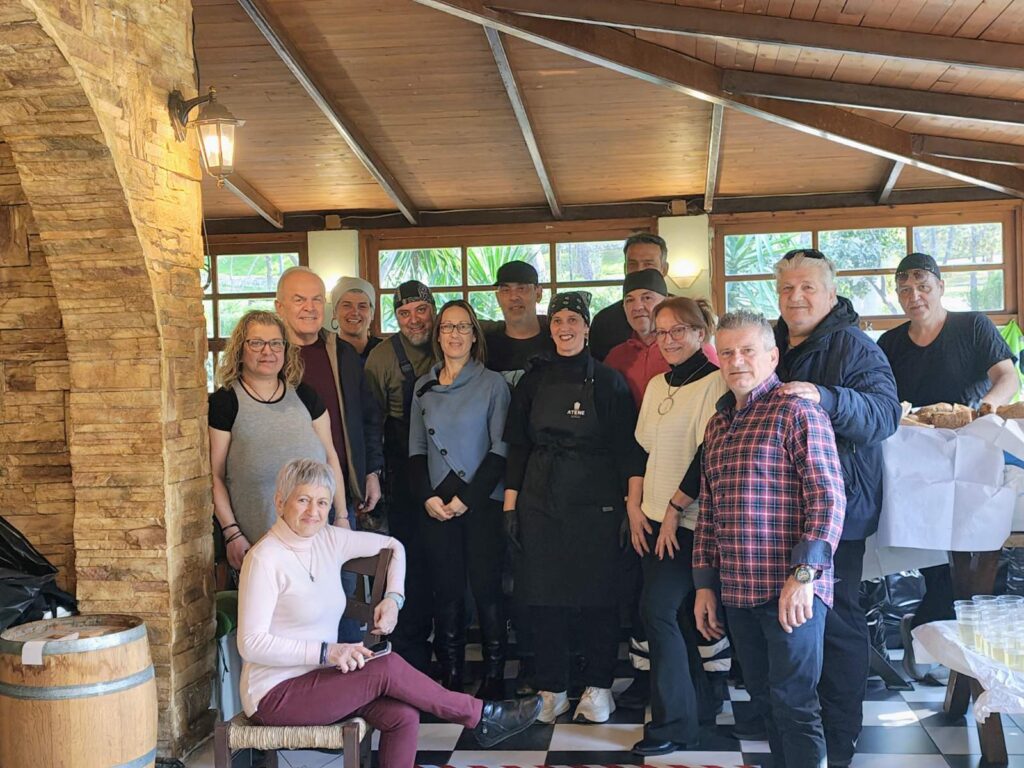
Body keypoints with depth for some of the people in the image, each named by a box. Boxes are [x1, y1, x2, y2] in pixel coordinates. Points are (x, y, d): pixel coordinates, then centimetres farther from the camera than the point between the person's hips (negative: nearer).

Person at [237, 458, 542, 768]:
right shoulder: (265, 559, -16)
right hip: (275, 696, -6)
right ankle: (481, 716, -3)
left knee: (402, 716, -18)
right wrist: (327, 651, -25)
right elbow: (251, 644, -20)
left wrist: (393, 598, 0)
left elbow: (393, 546, 16)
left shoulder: (328, 539, 3)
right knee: (388, 667, -20)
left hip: (318, 679, 6)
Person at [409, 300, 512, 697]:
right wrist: (428, 496, -2)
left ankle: (494, 678, 11)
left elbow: (500, 448, -6)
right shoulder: (424, 386, 11)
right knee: (446, 591, 6)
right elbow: (416, 448, 12)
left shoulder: (492, 383, -2)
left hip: (482, 501, -3)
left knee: (486, 589, 0)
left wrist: (467, 497, -11)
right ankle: (450, 677, 15)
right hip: (437, 505, 3)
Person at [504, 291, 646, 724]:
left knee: (597, 596, 2)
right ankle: (552, 690, 16)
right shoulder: (534, 381, 9)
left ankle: (598, 688, 16)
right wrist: (510, 504, 6)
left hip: (594, 504, -3)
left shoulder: (608, 381, 0)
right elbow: (517, 446, 10)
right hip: (540, 502, 3)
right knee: (544, 597, 4)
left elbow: (628, 449, -4)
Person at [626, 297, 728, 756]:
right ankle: (700, 701, 26)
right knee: (679, 615, 12)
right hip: (653, 519, 7)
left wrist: (675, 507, -15)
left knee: (658, 609, -11)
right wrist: (634, 503, 7)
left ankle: (673, 724, 0)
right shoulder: (656, 385, 13)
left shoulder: (714, 383, -11)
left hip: (689, 520, -7)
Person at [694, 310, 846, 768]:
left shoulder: (797, 411, -6)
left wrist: (804, 574, -19)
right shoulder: (718, 425, 17)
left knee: (793, 702, -2)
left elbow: (829, 498, -13)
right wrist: (704, 582, 15)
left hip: (791, 589, -7)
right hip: (736, 591, 7)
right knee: (763, 698, 14)